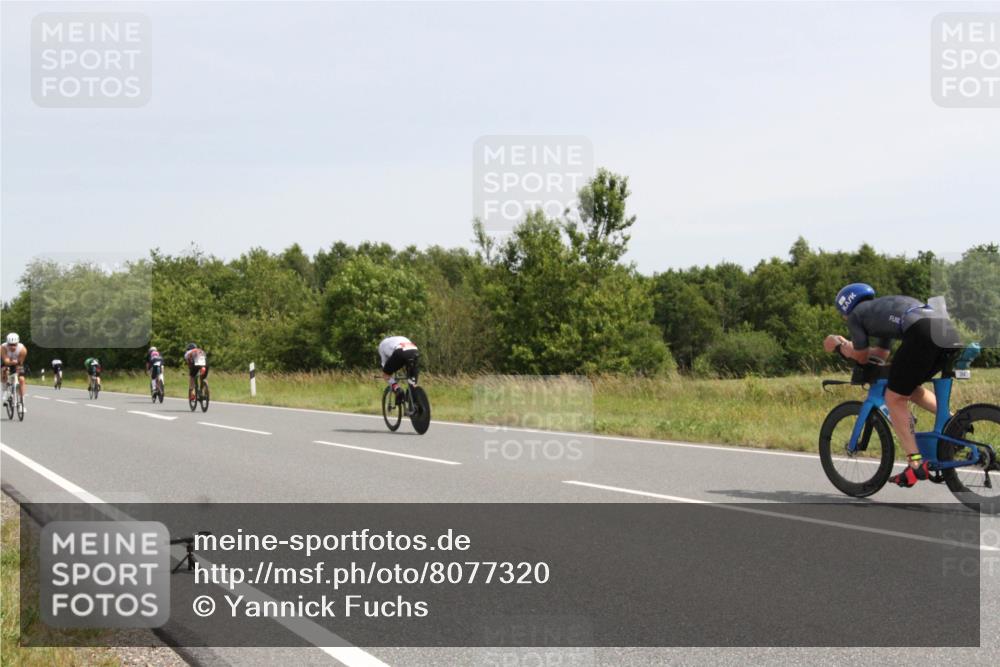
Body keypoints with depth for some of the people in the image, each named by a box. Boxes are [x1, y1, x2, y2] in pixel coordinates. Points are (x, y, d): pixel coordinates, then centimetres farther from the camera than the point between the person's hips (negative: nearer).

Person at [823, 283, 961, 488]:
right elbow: (880, 355, 44)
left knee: (895, 399, 4)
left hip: (922, 332, -8)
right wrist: (847, 345, 48)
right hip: (950, 331, 8)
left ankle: (916, 465, -1)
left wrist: (840, 346, 38)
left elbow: (862, 357, 21)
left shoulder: (855, 314, 17)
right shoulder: (883, 310, 39)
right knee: (911, 389, 28)